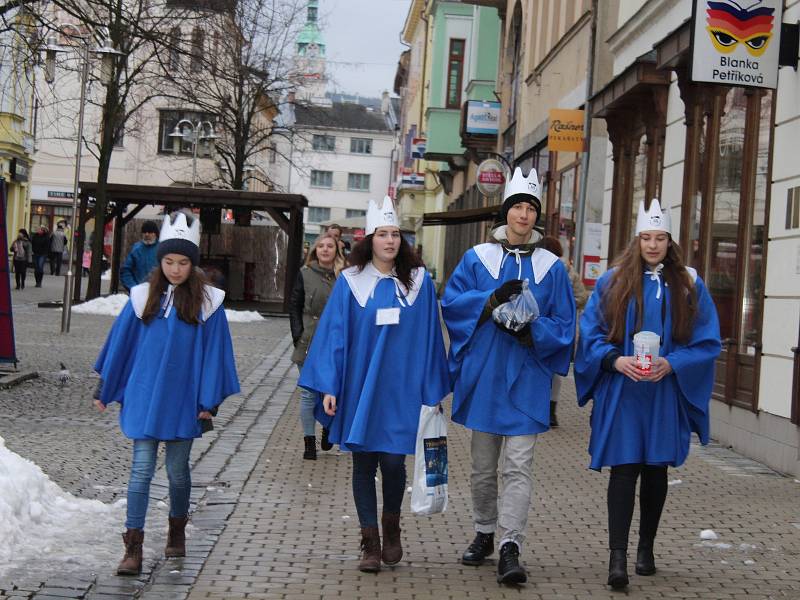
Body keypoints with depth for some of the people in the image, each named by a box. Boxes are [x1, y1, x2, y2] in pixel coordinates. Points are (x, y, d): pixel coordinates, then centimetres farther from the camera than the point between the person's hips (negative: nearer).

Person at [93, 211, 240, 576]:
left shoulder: (207, 301, -4)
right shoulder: (144, 297, 0)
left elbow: (214, 352, -1)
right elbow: (120, 345, 7)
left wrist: (209, 402, -1)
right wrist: (103, 391, 11)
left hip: (183, 401, 0)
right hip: (144, 397, 1)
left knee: (178, 470, 11)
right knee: (141, 469, -3)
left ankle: (177, 532, 34)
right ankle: (133, 548, -2)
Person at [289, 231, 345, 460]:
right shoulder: (305, 274, 3)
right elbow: (294, 306, 6)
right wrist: (298, 336, -3)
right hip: (309, 344, 0)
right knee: (309, 394, 3)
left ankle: (328, 428, 30)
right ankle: (309, 442, 12)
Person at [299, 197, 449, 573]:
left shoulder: (418, 281, 2)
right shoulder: (350, 282, 0)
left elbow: (428, 339, 5)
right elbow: (334, 334, 0)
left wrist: (432, 390, 4)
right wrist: (329, 387, -6)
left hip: (400, 390, 0)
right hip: (360, 387, 0)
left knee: (393, 462, -2)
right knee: (363, 465, 4)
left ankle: (391, 530, 24)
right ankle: (370, 543, 13)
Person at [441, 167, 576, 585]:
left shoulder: (551, 267, 5)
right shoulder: (477, 258, 6)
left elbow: (563, 324, 3)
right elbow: (452, 303, -2)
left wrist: (531, 329, -16)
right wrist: (493, 298, -17)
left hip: (526, 378, -1)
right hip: (483, 374, 2)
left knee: (518, 465, -10)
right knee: (483, 465, 12)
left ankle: (510, 549, -13)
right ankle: (484, 533, 28)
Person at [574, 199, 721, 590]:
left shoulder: (689, 285, 5)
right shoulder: (613, 281, 4)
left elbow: (707, 341, 3)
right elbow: (591, 331, 3)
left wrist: (672, 363, -13)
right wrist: (614, 359, -15)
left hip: (666, 393, 2)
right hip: (622, 392, -2)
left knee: (656, 469, 11)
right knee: (624, 468, -8)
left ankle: (646, 547, 25)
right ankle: (617, 557, -12)